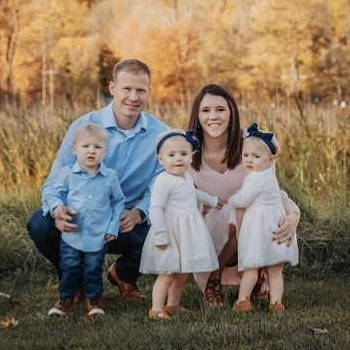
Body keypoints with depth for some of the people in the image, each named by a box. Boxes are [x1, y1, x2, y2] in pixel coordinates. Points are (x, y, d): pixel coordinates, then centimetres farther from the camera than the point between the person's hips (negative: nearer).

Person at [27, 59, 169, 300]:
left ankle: (124, 275, 8)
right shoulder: (84, 126, -9)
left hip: (127, 224, 1)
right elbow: (55, 181, -11)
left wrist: (139, 213, -30)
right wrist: (57, 211, -35)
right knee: (40, 225, -30)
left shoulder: (160, 135, -5)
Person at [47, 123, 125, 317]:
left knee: (93, 270, 10)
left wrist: (113, 227, 2)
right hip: (71, 235, 0)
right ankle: (66, 298, 25)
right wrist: (59, 207, -18)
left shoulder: (110, 176, -1)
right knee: (69, 269, 8)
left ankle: (94, 299, 27)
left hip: (98, 237, 0)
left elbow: (118, 201, 8)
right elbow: (55, 194, 4)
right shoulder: (67, 174, -3)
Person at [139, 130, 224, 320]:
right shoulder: (163, 181, -19)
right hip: (171, 234, -8)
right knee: (168, 273, -9)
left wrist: (212, 200, 48)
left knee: (183, 273, 13)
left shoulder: (187, 178, 10)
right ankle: (156, 309, -5)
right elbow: (156, 209, -23)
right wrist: (161, 236, -26)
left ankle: (172, 305, 25)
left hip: (188, 234, 8)